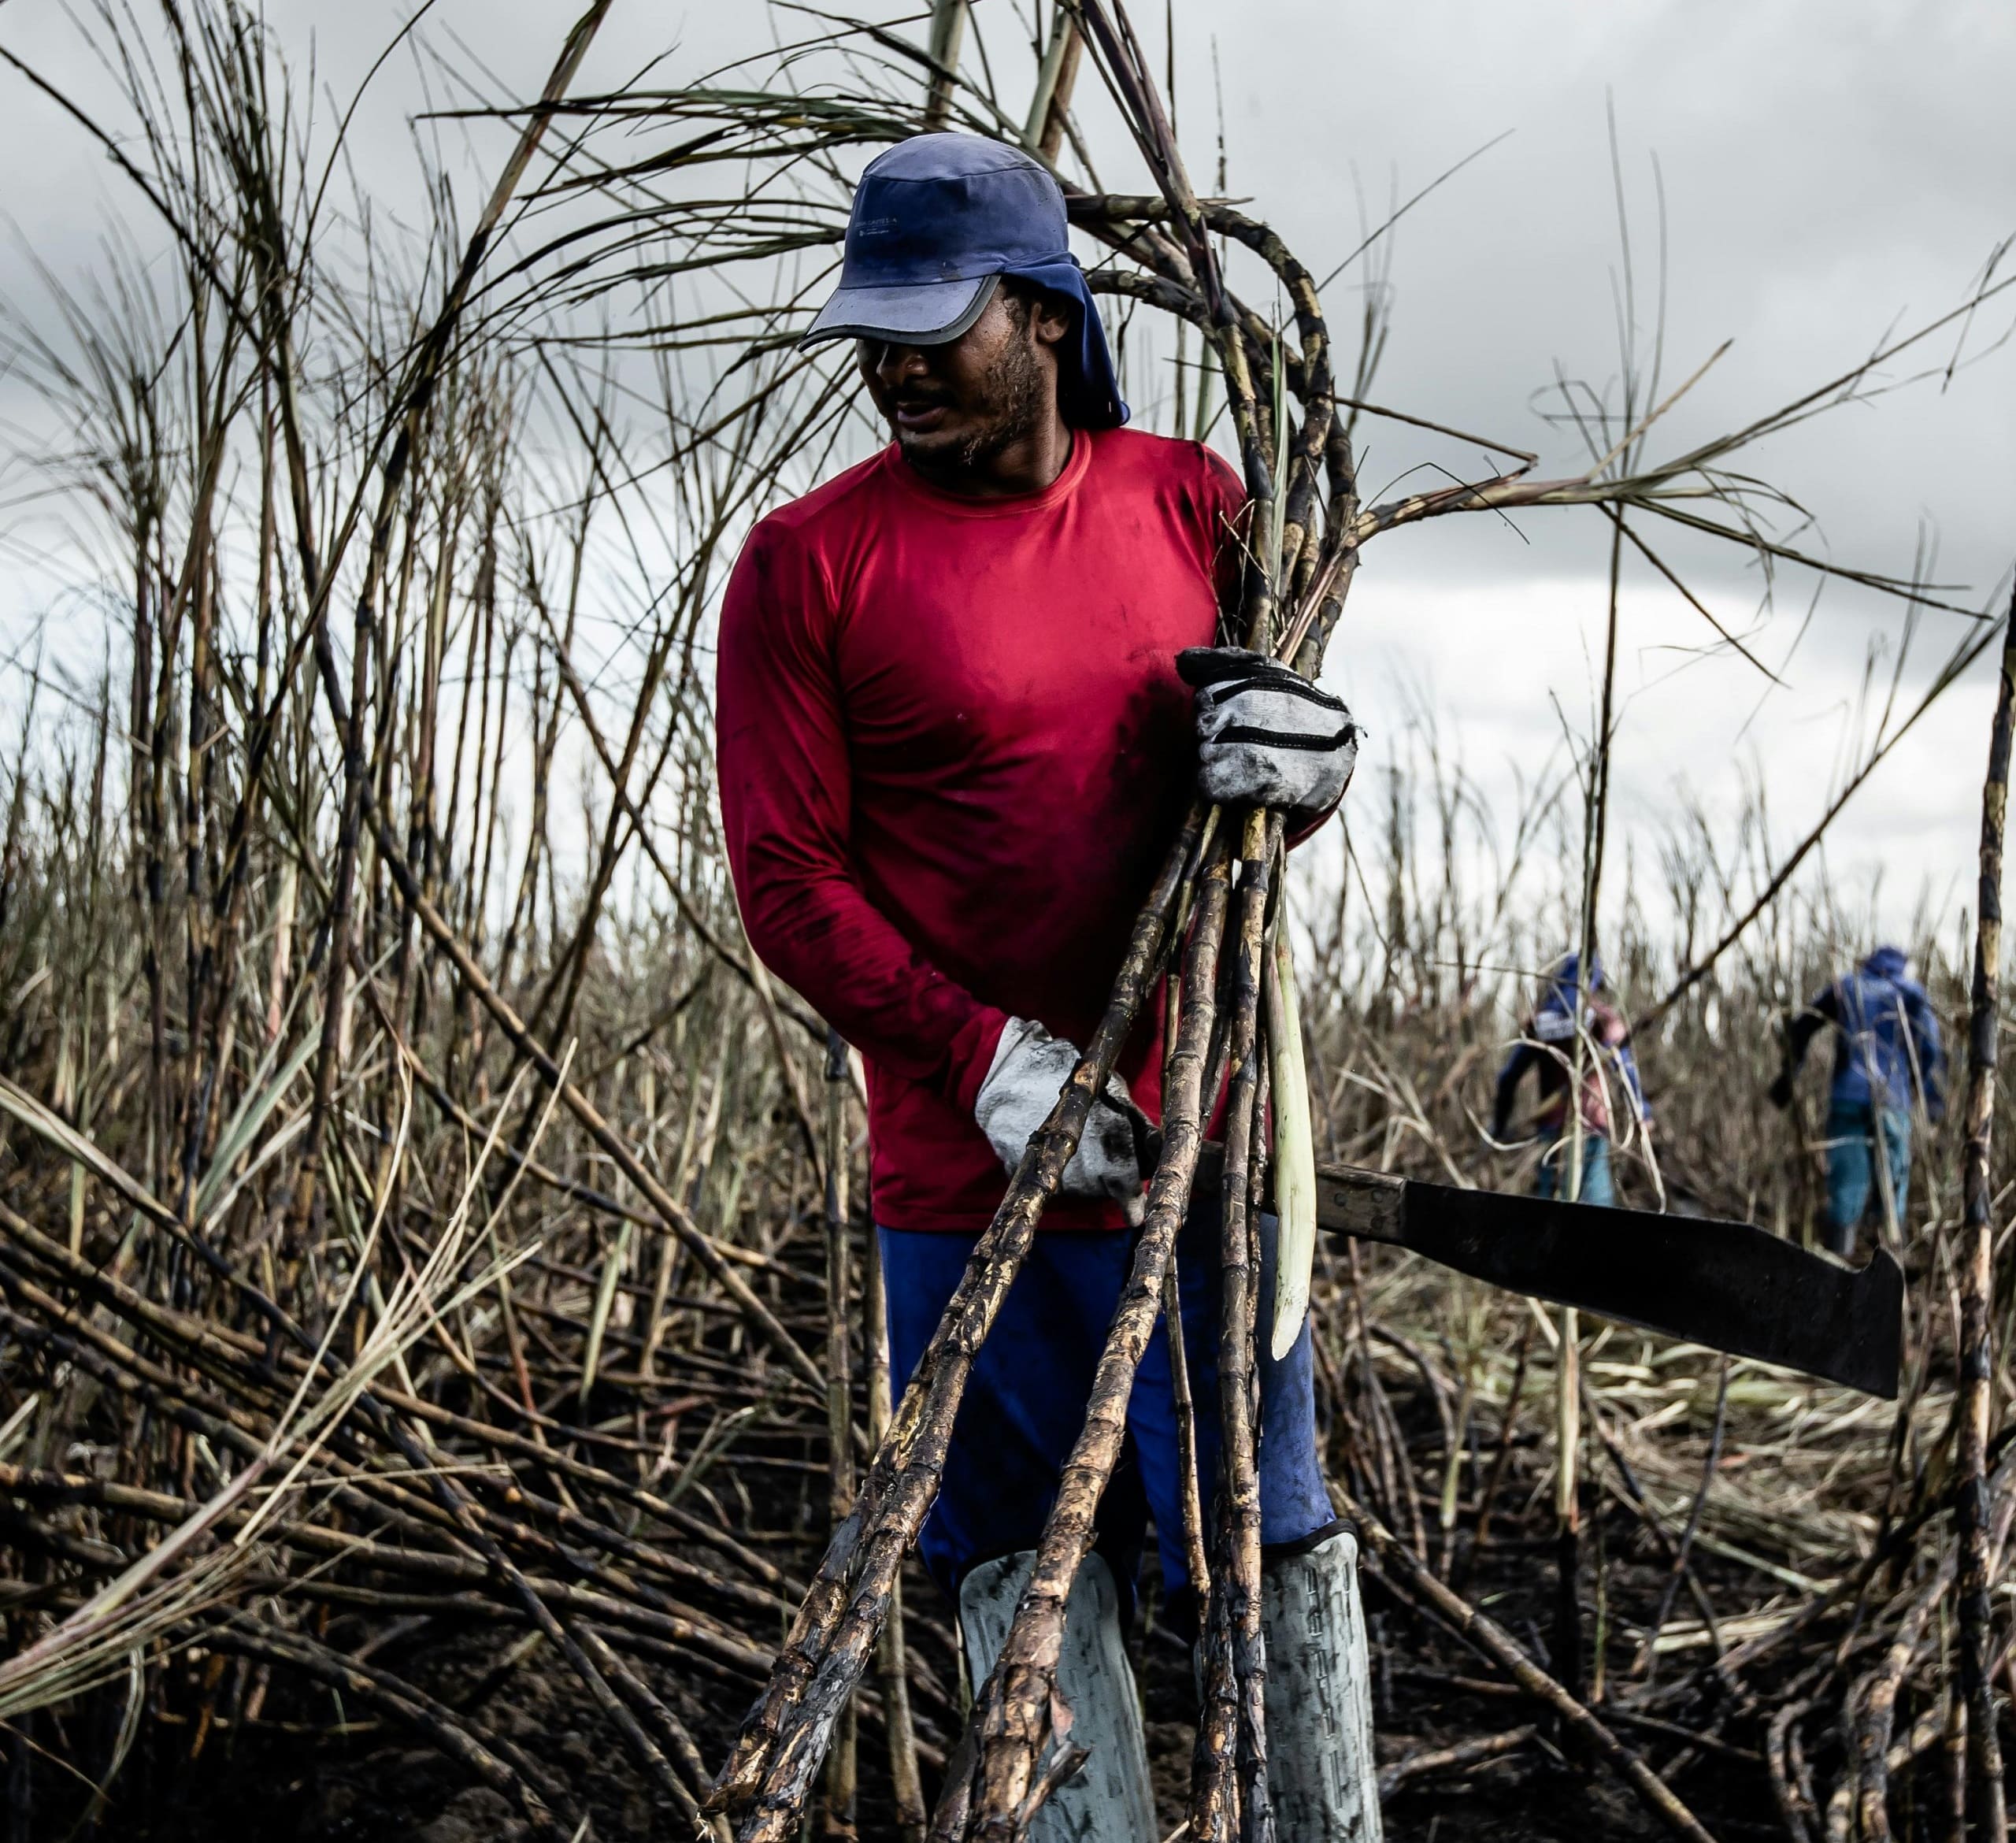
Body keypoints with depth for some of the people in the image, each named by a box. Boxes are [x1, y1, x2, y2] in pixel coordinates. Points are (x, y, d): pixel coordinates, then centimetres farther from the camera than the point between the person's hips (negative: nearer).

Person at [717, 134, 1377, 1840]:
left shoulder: (1193, 504, 5)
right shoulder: (807, 565, -5)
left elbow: (1303, 744, 16)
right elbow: (786, 875, -8)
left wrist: (1309, 757, -10)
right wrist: (986, 1060, -18)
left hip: (1204, 1134, 2)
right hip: (968, 1172, -2)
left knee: (1277, 1543, 8)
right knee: (1034, 1574, 9)